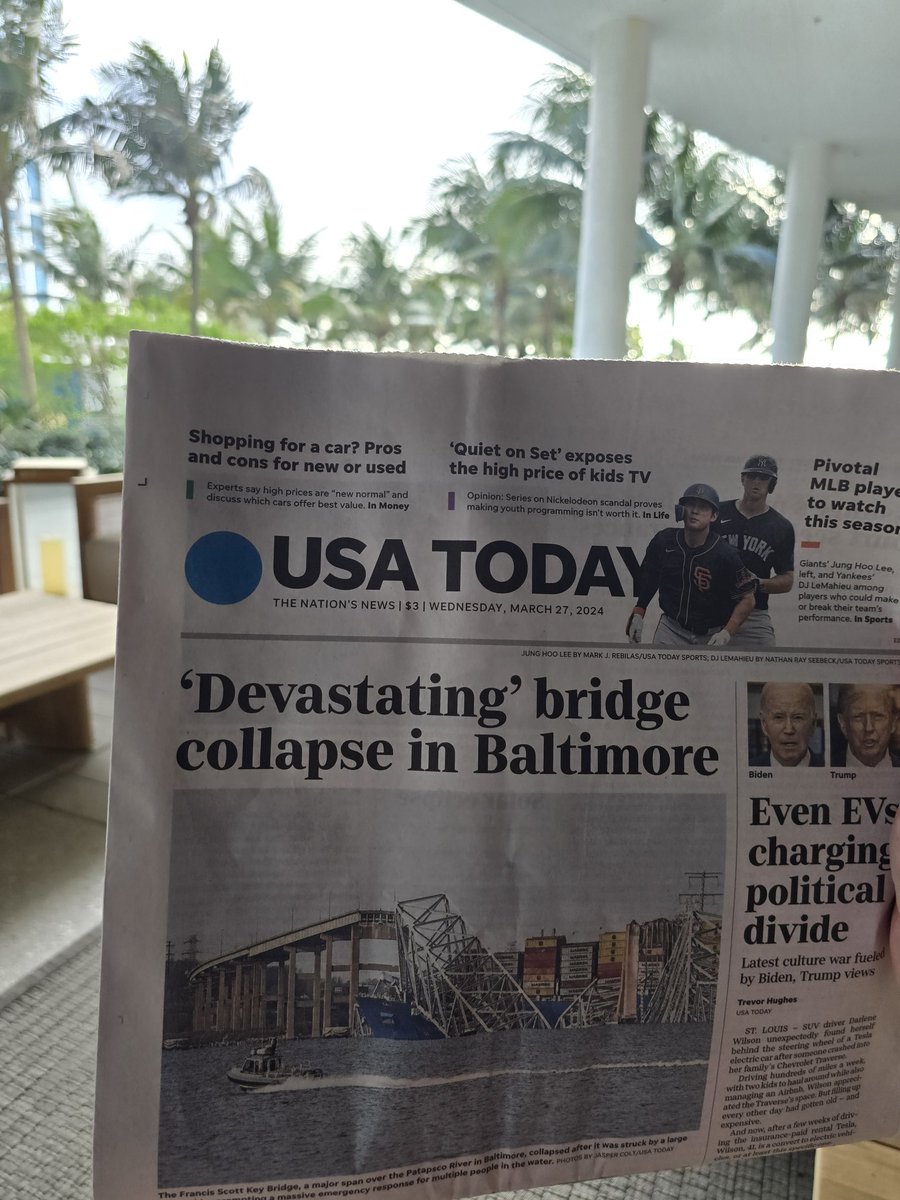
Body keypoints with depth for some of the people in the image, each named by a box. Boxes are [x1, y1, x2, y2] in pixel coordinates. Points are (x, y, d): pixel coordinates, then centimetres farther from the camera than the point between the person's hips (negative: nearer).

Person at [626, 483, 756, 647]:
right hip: (670, 629, 2)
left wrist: (727, 633, -18)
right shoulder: (663, 541, -6)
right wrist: (638, 613, 8)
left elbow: (747, 599, -9)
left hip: (711, 637, -2)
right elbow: (648, 578, 11)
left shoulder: (725, 554, -16)